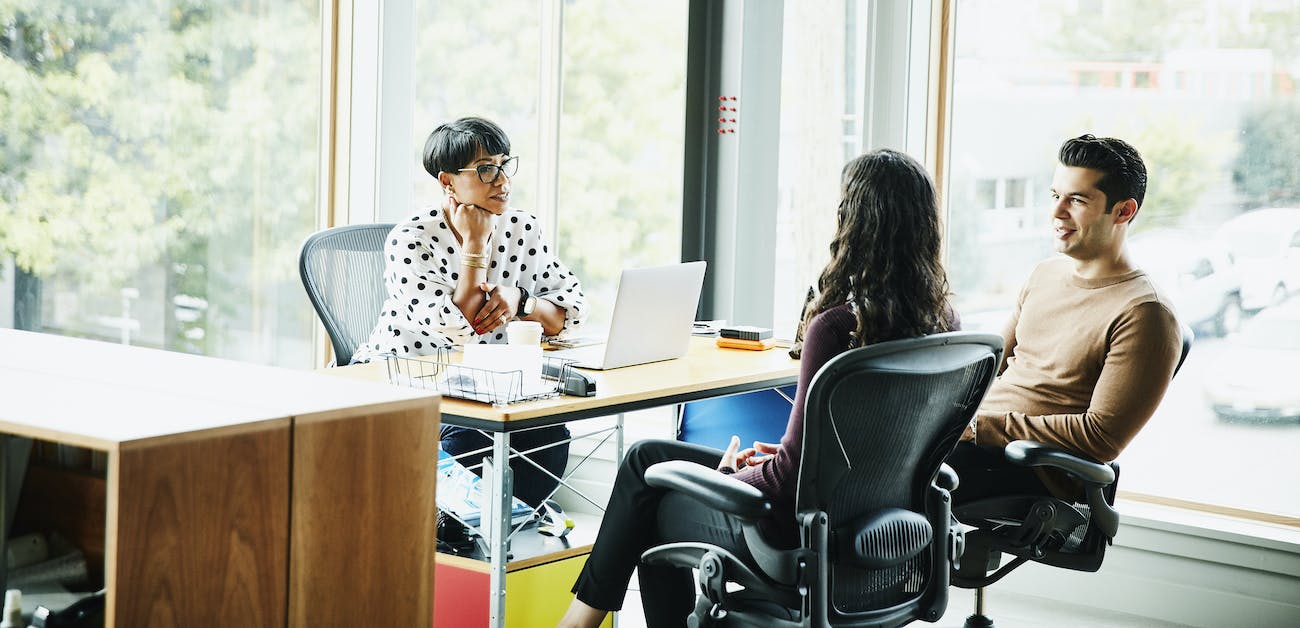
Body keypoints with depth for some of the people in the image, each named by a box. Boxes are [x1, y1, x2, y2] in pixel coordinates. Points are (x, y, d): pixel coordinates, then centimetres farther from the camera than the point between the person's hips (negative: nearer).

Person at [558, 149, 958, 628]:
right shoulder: (942, 319, -3)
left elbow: (796, 471, -21)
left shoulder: (836, 325, -27)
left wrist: (733, 476, -1)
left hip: (804, 533, -8)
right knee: (648, 456, 20)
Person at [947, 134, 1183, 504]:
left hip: (1036, 474, -8)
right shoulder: (1046, 275, 16)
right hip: (973, 435, 8)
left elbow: (1102, 438, -16)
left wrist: (982, 426, -18)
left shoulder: (1143, 316, -10)